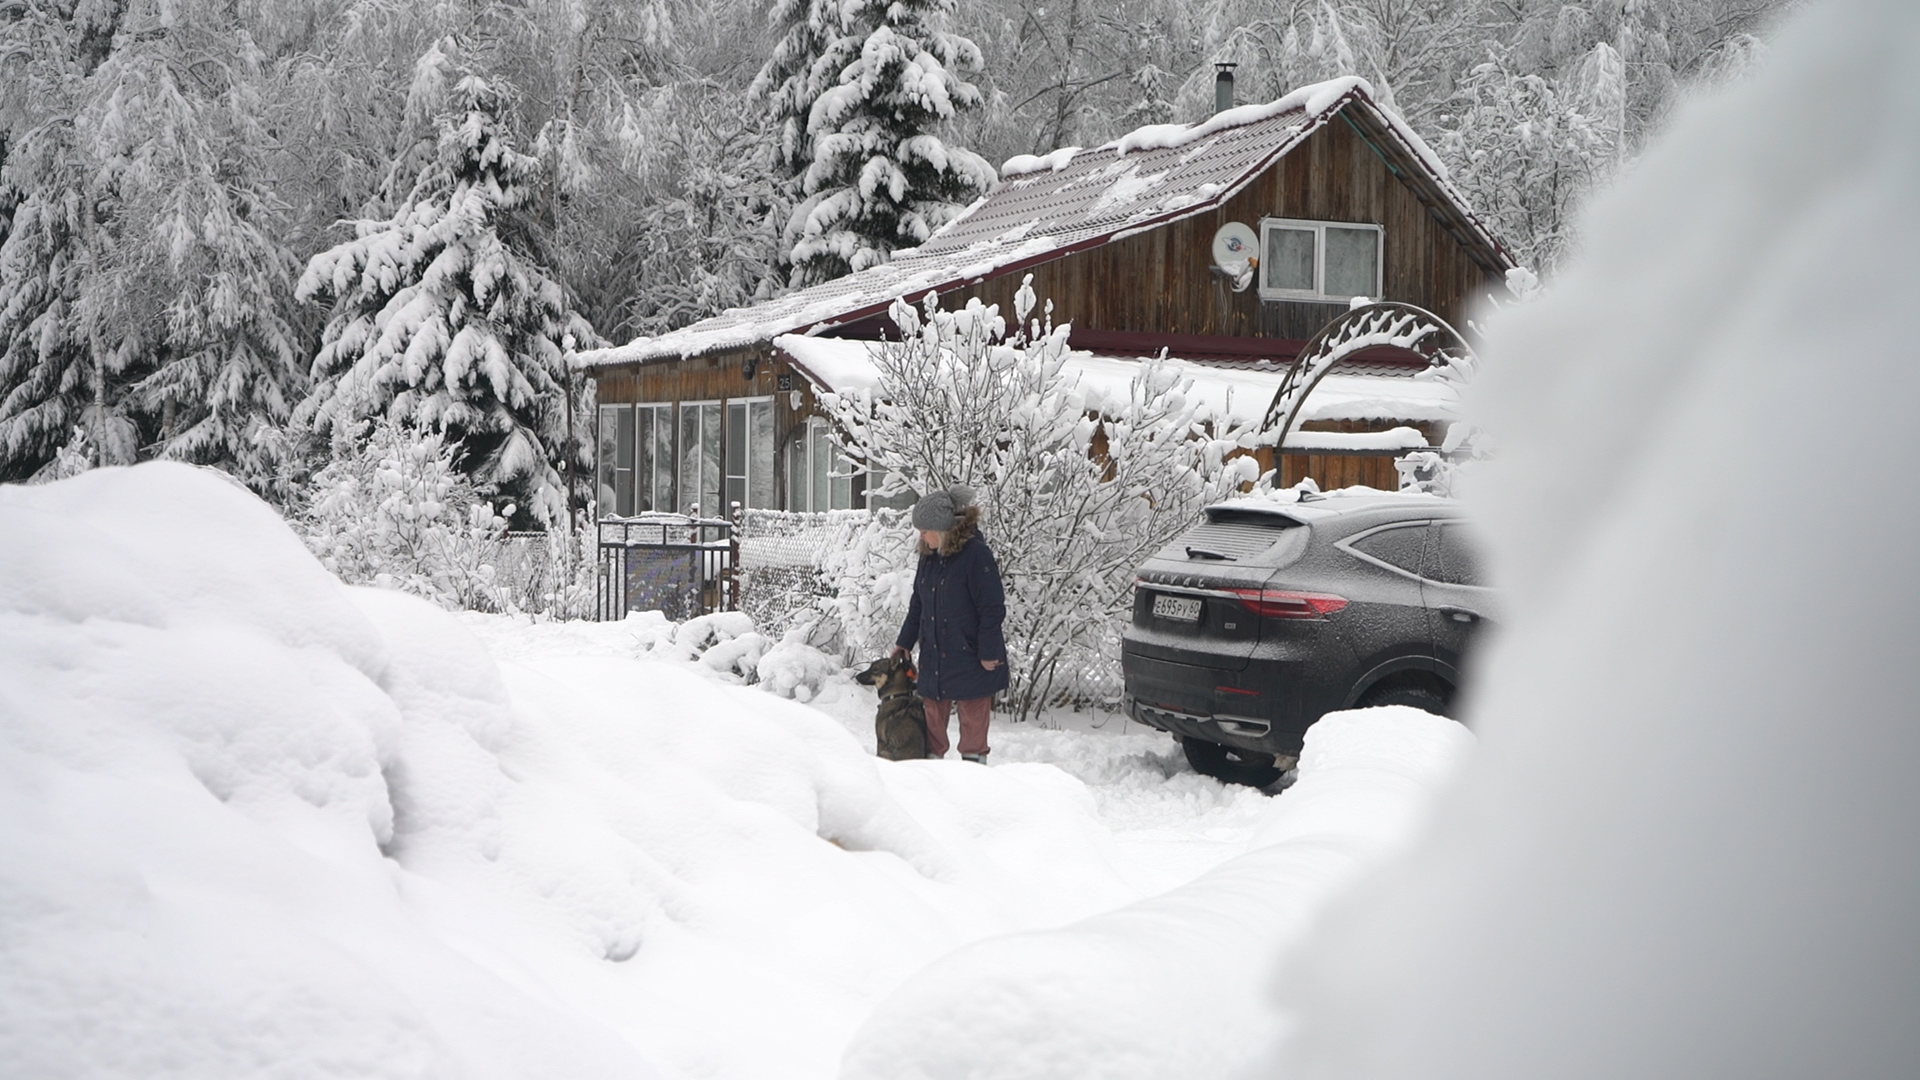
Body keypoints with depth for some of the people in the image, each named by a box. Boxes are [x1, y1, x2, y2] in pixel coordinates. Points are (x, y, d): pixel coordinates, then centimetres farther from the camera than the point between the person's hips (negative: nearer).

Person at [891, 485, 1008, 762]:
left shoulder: (976, 554, -17)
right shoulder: (929, 555, 6)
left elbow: (993, 609, -16)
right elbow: (918, 603, 17)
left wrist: (988, 653, -16)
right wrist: (904, 642, 15)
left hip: (970, 657, -7)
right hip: (933, 655, 7)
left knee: (973, 719, 4)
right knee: (933, 717, 12)